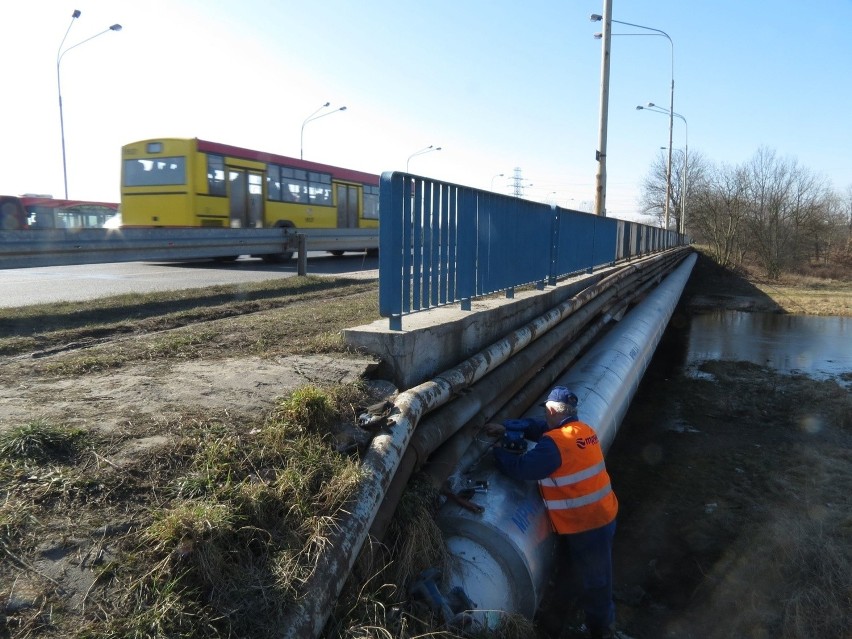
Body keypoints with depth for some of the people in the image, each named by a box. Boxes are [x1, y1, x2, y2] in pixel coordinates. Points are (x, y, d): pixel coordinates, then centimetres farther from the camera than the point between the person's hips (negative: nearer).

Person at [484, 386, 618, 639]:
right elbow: (539, 426, 11)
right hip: (603, 515, 9)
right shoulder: (583, 429, 2)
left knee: (593, 581, 12)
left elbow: (520, 468, -23)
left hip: (583, 525, -9)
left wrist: (499, 450, -5)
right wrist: (506, 427, 7)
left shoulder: (555, 444, -26)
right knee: (599, 574, 27)